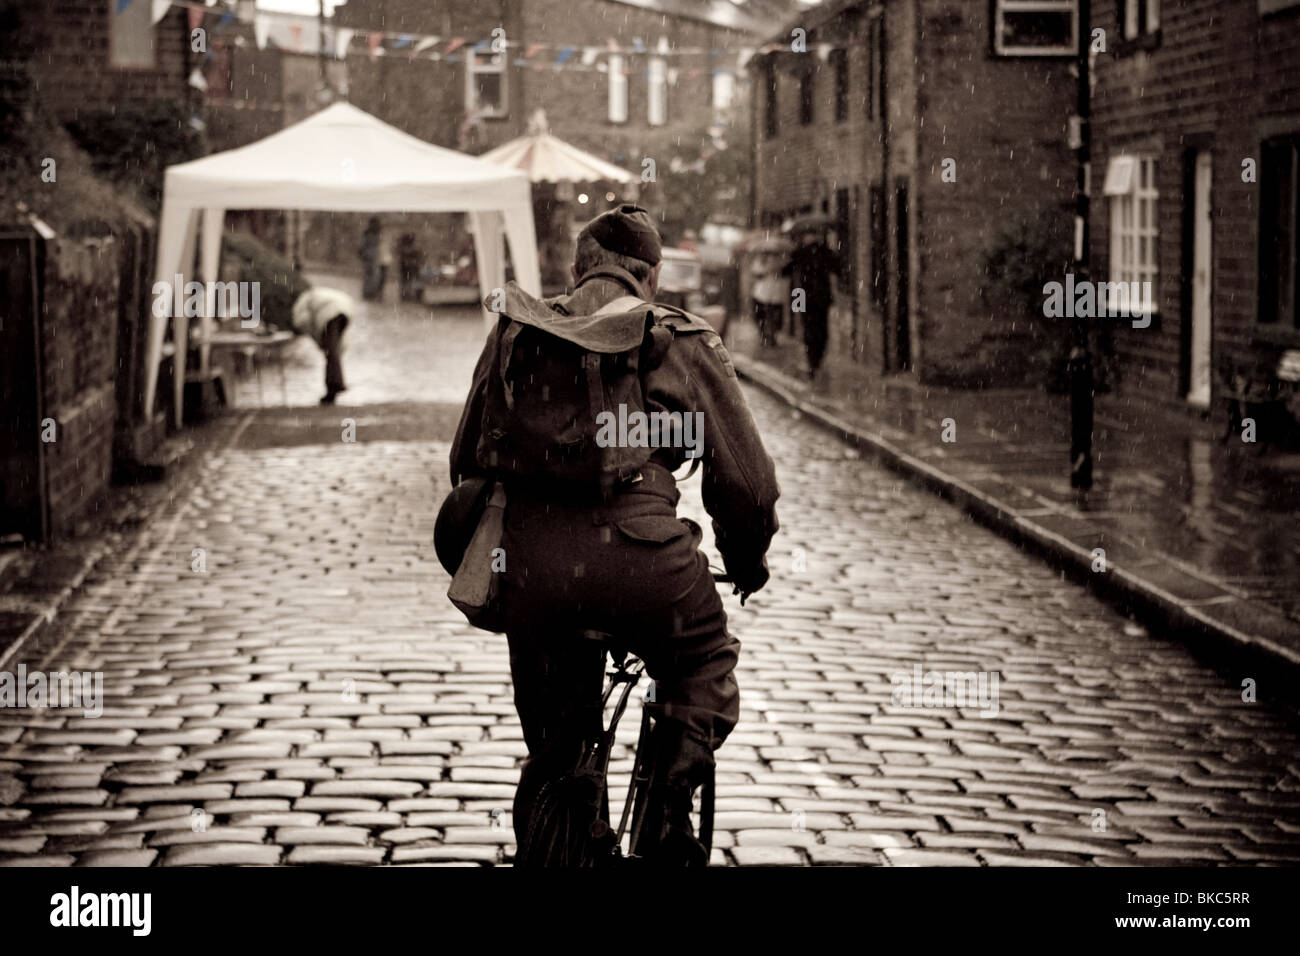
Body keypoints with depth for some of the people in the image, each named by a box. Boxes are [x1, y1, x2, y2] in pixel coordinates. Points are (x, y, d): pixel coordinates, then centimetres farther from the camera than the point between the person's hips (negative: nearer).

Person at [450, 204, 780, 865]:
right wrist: (747, 561, 28)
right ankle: (667, 813, 10)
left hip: (528, 559, 3)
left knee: (554, 730, 21)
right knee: (705, 672, 24)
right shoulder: (683, 341, 10)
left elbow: (467, 456, 24)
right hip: (638, 554, -3)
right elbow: (746, 478, 10)